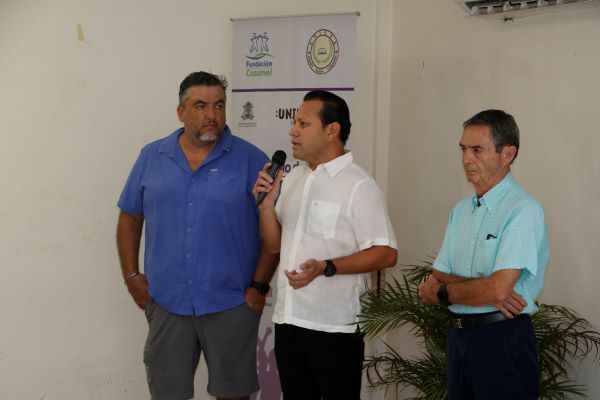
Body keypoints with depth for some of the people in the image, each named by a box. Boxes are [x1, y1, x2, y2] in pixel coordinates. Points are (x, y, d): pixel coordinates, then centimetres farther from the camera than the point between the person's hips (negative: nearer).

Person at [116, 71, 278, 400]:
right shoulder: (151, 157, 4)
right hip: (166, 302, 2)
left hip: (230, 304, -2)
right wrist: (131, 275, 5)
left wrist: (259, 285, -8)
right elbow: (130, 217, 11)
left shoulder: (251, 160, -5)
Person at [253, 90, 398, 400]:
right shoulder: (292, 178, 11)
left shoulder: (358, 185, -11)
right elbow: (275, 244, 14)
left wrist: (326, 267, -25)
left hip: (334, 327, -7)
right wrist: (267, 204, -3)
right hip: (288, 320, 7)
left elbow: (386, 254, -16)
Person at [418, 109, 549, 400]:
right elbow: (438, 276, 6)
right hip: (458, 336, 7)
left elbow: (498, 289, -22)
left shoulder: (523, 210, -14)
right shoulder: (461, 210, 12)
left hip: (503, 340, -7)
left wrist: (442, 293, -5)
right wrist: (486, 290, -14)